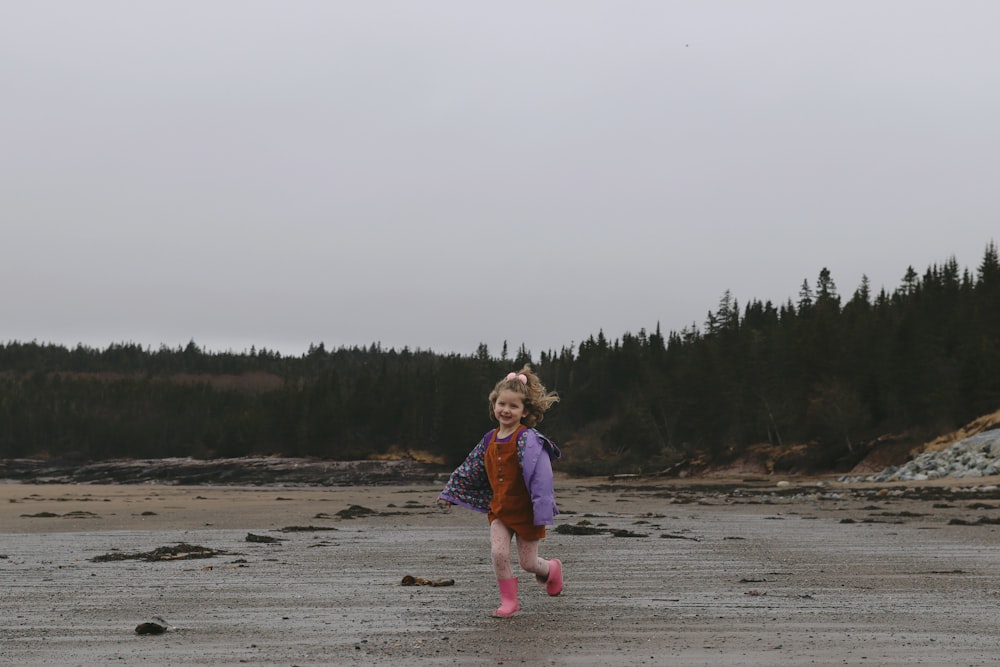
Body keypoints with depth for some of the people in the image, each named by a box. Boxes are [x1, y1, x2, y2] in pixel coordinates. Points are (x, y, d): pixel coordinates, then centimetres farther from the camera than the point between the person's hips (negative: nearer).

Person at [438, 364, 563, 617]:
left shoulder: (528, 439, -18)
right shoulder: (490, 440, 2)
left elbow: (540, 475, -23)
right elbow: (471, 471, 15)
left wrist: (542, 511, -28)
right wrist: (450, 493, 23)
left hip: (525, 511, -5)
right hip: (499, 509, 5)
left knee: (528, 563, 6)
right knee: (498, 553, -11)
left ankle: (552, 569, 41)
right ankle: (508, 601, 6)